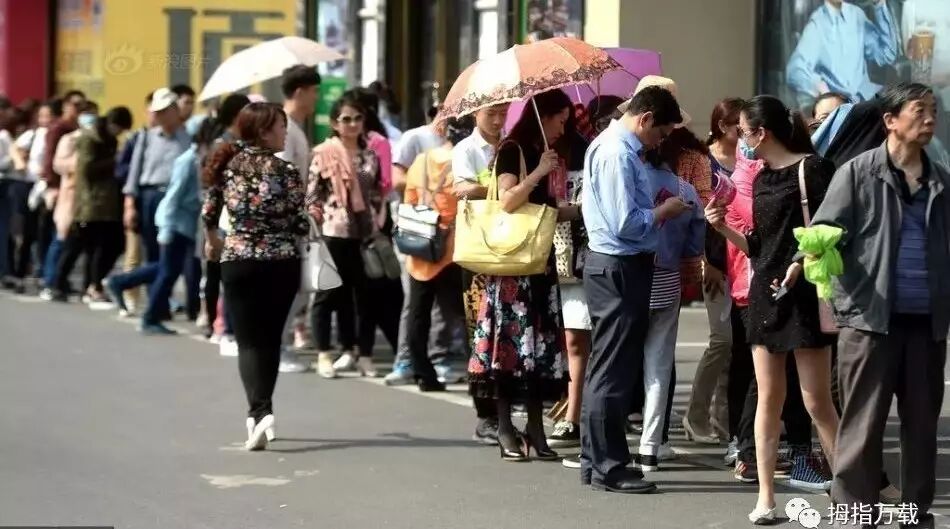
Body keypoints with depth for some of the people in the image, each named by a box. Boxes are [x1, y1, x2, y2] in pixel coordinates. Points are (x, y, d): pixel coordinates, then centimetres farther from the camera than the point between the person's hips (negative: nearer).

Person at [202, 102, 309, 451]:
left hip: (238, 262, 1)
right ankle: (260, 412, 20)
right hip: (282, 263, -1)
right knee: (270, 337, 14)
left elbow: (208, 215, 8)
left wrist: (213, 242, 29)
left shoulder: (228, 165, 1)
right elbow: (301, 225, -7)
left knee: (250, 340, 1)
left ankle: (260, 412, -19)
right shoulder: (285, 171, -7)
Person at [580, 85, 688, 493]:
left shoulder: (612, 145, 13)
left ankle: (597, 461, 24)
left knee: (606, 368, 16)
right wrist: (664, 211, -10)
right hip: (620, 270, -11)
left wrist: (655, 207, 6)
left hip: (614, 266, 11)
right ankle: (608, 468, 1)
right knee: (614, 371, -5)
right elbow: (626, 224, -24)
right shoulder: (619, 154, -19)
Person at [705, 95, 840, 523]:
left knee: (817, 401, -5)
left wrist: (800, 265, -22)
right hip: (765, 294, 7)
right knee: (768, 399, 6)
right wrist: (723, 228, 6)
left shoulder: (811, 169, -8)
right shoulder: (762, 179, 14)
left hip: (804, 294, -7)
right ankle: (766, 497, 7)